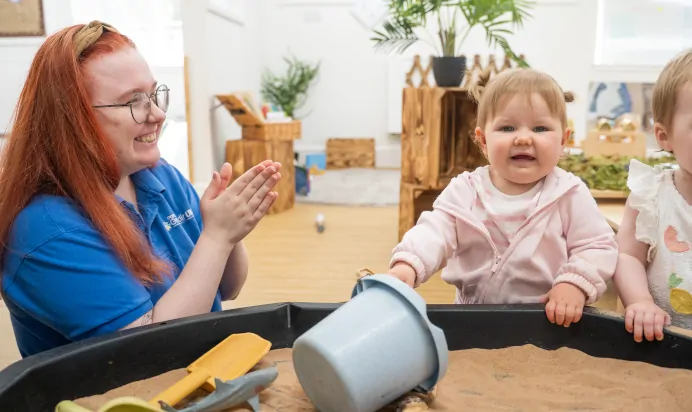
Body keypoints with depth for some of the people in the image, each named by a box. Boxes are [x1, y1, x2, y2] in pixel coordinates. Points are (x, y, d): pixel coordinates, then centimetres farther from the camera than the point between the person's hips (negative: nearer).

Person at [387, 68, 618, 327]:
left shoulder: (570, 194, -5)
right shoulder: (465, 190, -2)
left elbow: (598, 247, -1)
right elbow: (434, 231, -11)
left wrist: (575, 284, -20)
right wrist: (407, 266, -31)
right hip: (472, 317, 1)